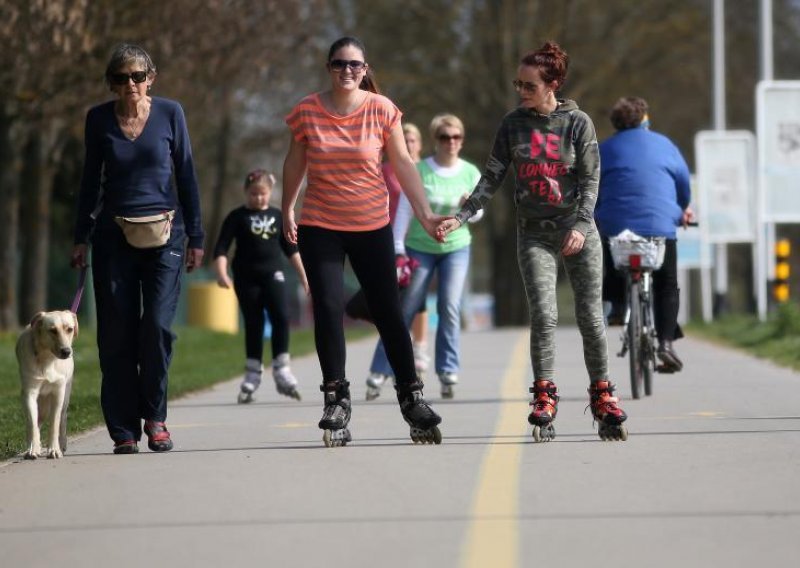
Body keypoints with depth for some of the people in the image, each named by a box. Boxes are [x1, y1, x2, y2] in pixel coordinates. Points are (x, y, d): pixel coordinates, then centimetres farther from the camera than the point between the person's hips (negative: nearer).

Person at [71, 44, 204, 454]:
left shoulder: (169, 113, 0)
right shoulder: (99, 119, 4)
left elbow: (186, 175, 6)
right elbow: (91, 180, 12)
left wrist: (195, 236, 4)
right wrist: (81, 237, 8)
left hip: (163, 234, -1)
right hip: (113, 236, 1)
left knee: (158, 325, -13)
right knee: (116, 335, -1)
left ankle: (155, 417, 5)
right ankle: (124, 430, 5)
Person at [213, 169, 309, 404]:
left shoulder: (277, 216, 10)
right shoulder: (237, 217, 0)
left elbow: (290, 248, 18)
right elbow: (221, 248, -6)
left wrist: (303, 275, 18)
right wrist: (221, 273, -21)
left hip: (272, 274, 2)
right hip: (246, 278, -2)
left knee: (281, 317, -14)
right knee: (253, 325, 2)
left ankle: (281, 370, -8)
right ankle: (252, 374, 12)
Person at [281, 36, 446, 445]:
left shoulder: (381, 110, -5)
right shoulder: (307, 111, -3)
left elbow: (403, 163, -4)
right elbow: (294, 164, 9)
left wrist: (424, 213, -8)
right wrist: (287, 211, 16)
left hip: (372, 226, 0)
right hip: (319, 227, 0)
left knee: (388, 312, 6)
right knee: (328, 309, -8)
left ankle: (411, 396, 17)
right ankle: (336, 400, 1)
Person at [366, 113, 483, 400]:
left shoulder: (470, 173, -1)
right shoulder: (419, 171, -10)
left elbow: (477, 214, 8)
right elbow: (404, 210, -7)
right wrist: (398, 248, -10)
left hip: (456, 247, 2)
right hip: (420, 248, -2)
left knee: (450, 309, -7)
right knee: (404, 311, 0)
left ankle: (448, 373, -2)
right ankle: (379, 371, 6)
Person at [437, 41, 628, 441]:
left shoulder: (577, 122, -2)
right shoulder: (513, 124, 4)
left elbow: (590, 180, -5)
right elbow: (492, 179, 5)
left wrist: (581, 226, -19)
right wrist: (460, 217, -6)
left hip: (578, 230, -1)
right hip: (534, 232, 1)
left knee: (590, 317, 1)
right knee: (543, 315, -12)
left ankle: (603, 398, 14)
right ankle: (544, 401, -7)